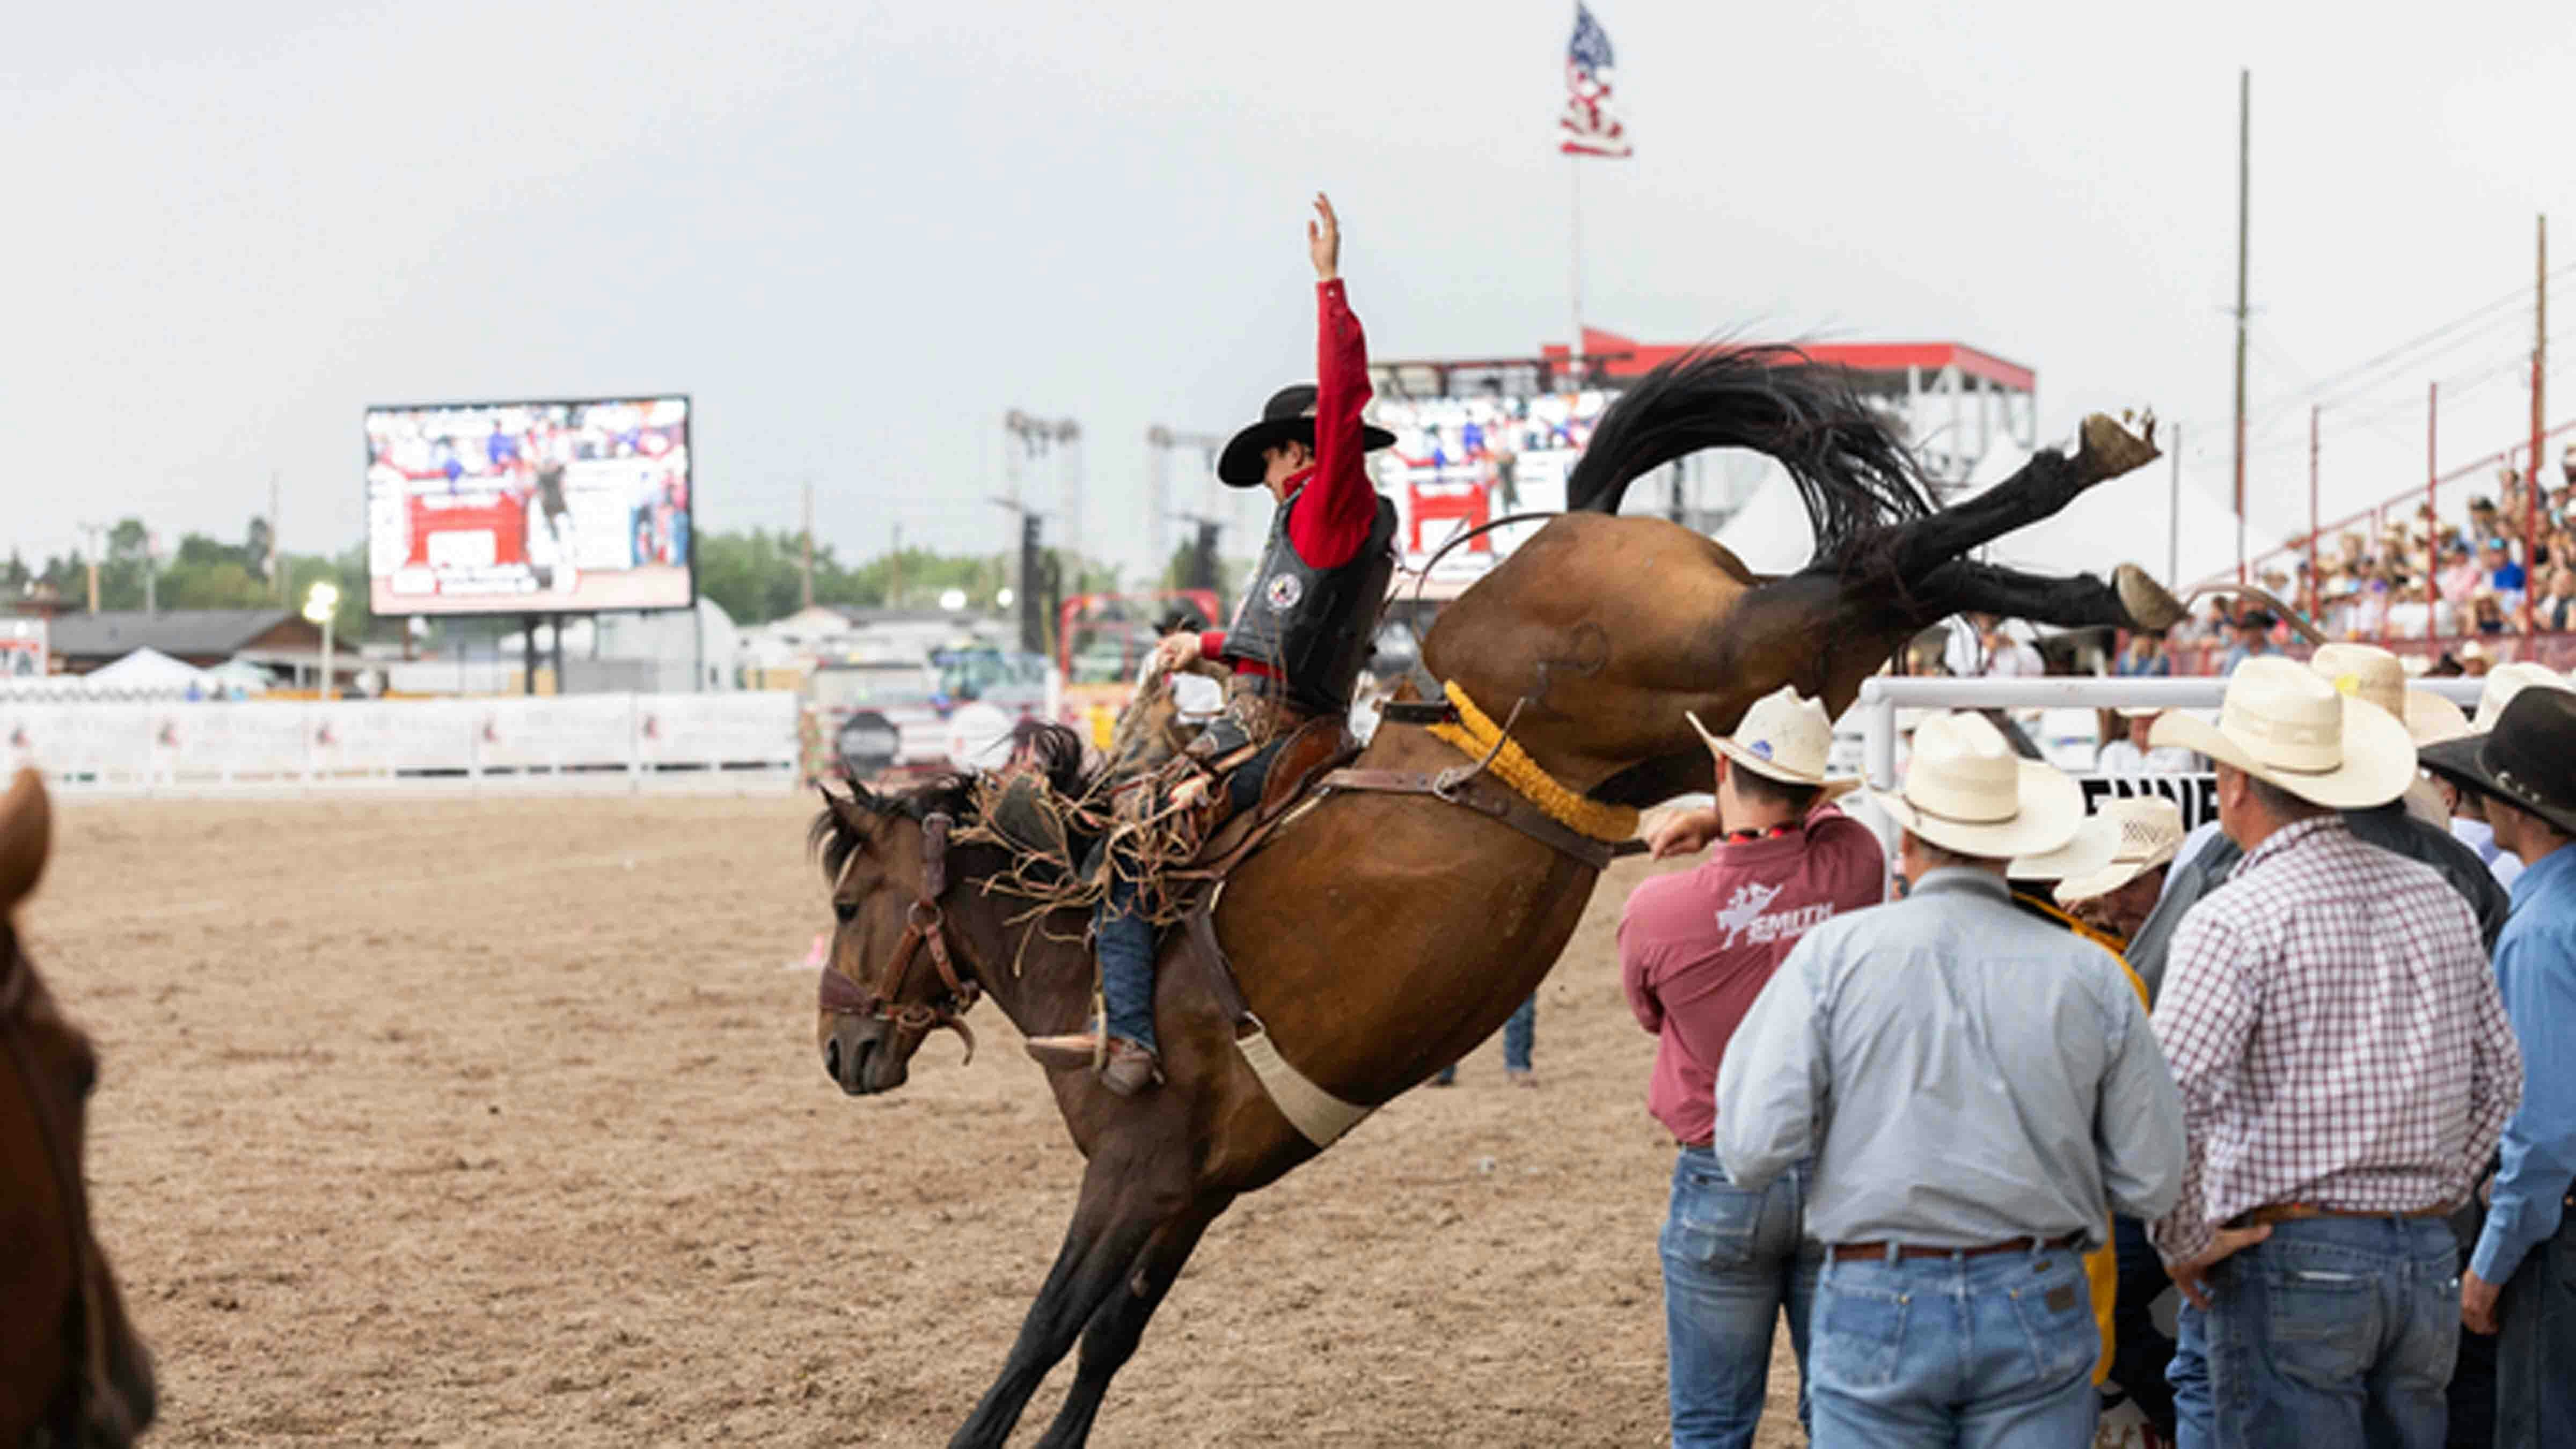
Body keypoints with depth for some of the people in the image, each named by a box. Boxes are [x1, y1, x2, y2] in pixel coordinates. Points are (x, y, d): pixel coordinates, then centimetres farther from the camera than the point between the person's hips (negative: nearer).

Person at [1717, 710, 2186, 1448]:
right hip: (2036, 1311, 1)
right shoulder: (2088, 973, 1)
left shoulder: (1834, 954, -4)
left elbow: (1752, 1150, -9)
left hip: (1878, 1309, -1)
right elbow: (2151, 1184, 5)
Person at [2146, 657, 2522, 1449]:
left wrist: (2184, 1241, -7)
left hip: (2291, 1259, -6)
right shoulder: (2439, 900, 10)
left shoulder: (2235, 919, -11)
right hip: (2428, 1263, 6)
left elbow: (2173, 1098, -19)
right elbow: (2499, 1077, 19)